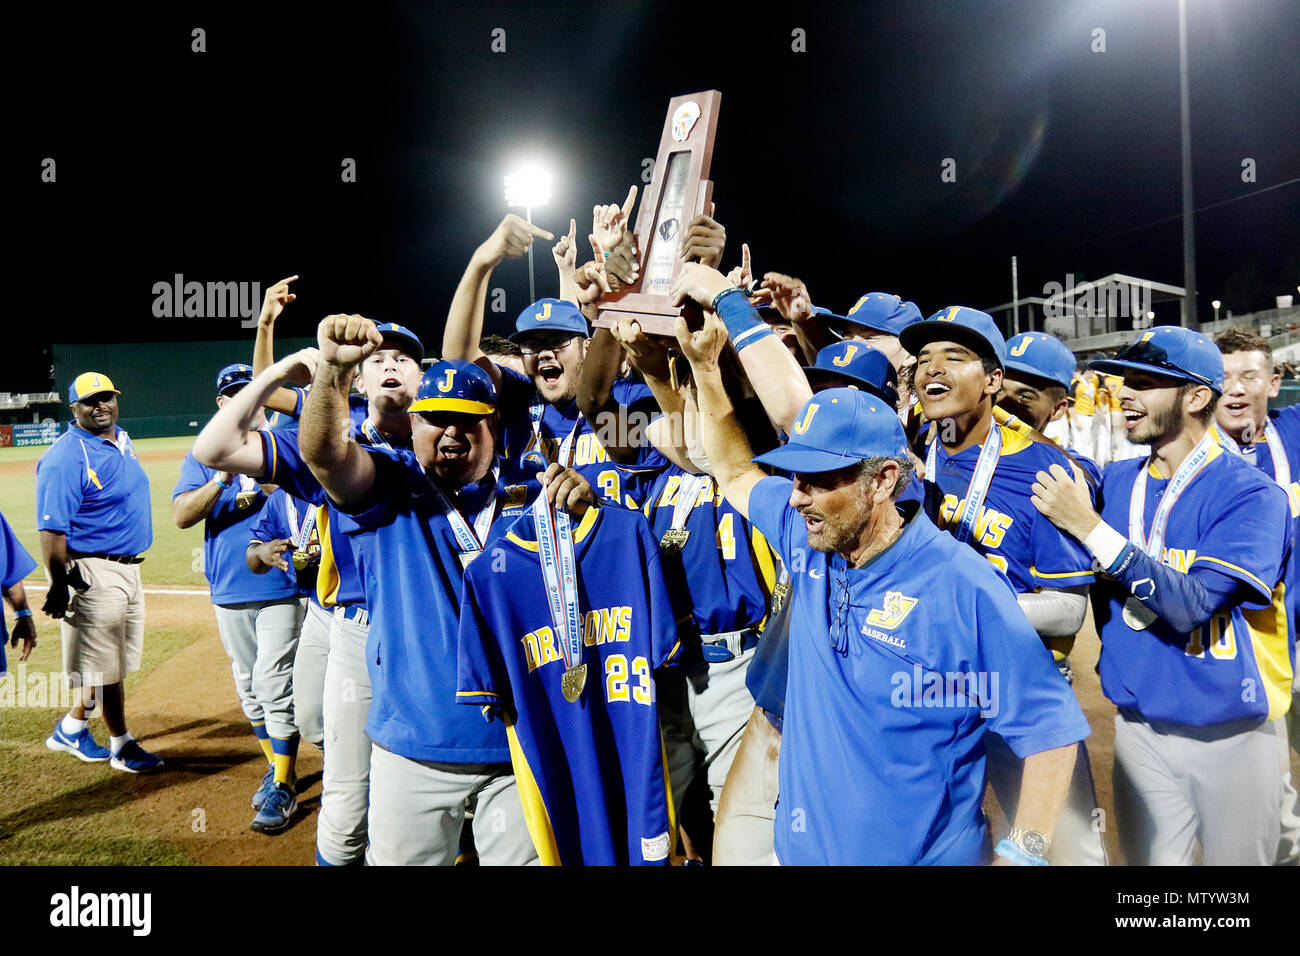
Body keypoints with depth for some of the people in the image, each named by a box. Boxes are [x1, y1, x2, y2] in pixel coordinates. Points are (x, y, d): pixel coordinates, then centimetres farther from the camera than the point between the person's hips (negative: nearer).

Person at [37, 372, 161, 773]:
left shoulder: (122, 440, 11)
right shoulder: (67, 457, -17)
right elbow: (51, 529, -21)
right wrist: (58, 586, -25)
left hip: (128, 569, 9)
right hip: (93, 572, -9)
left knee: (113, 660, 18)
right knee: (105, 664, 2)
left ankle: (71, 729, 34)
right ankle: (121, 745, 14)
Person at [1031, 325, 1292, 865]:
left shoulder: (1252, 496, -14)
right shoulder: (1115, 483, 1)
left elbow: (1191, 605, -25)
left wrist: (1089, 529, -26)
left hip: (1231, 734, -4)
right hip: (1139, 728, 4)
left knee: (1238, 857, 13)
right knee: (1149, 858, 15)